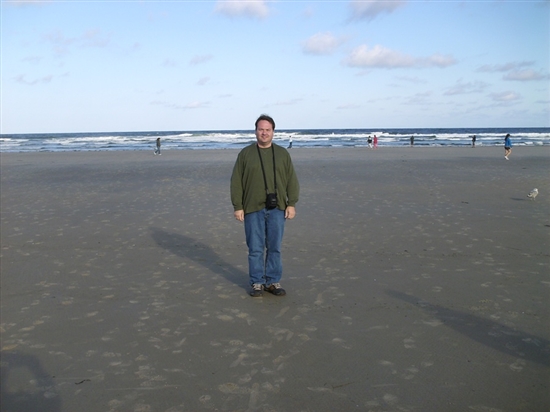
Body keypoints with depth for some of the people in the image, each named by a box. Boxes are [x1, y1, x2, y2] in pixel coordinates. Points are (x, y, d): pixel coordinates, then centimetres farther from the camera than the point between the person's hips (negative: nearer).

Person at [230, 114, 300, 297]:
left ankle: (273, 281, 18)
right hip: (253, 209, -1)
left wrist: (292, 203, 0)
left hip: (277, 208, 2)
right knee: (255, 248, 3)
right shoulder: (245, 153, 4)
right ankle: (257, 282, 15)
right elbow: (236, 182, 2)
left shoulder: (283, 153, 9)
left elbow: (292, 181, 8)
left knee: (275, 247, 7)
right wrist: (237, 206, -4)